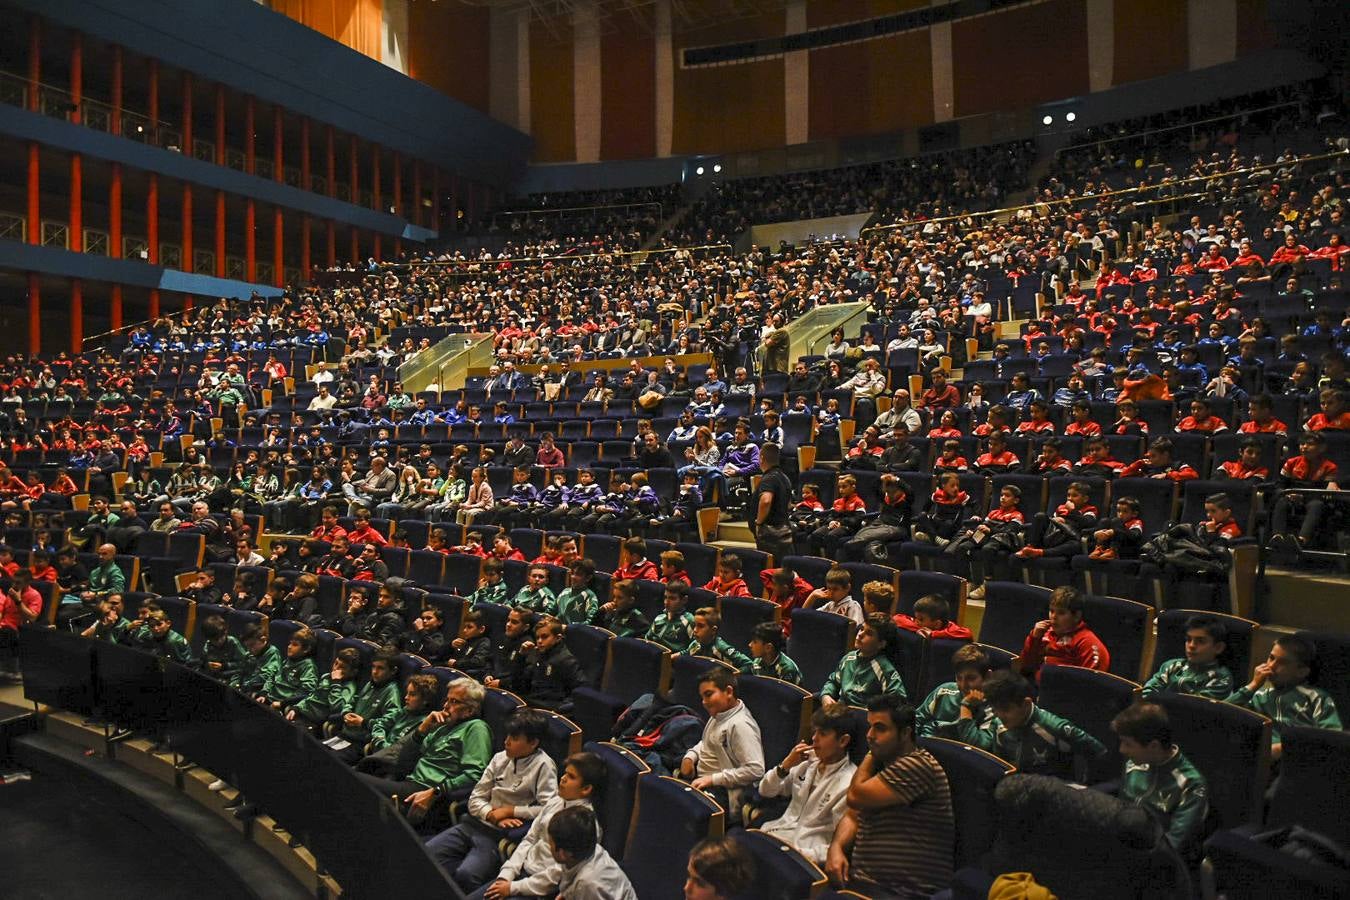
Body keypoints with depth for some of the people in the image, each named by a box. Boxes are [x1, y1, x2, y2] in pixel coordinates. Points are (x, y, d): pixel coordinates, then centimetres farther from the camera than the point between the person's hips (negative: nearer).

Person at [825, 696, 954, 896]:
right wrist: (836, 847, -2)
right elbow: (853, 816, 18)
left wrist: (870, 755, -1)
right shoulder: (880, 763, 16)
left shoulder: (917, 765, -14)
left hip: (899, 891, -8)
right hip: (860, 879, 8)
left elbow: (855, 797, -16)